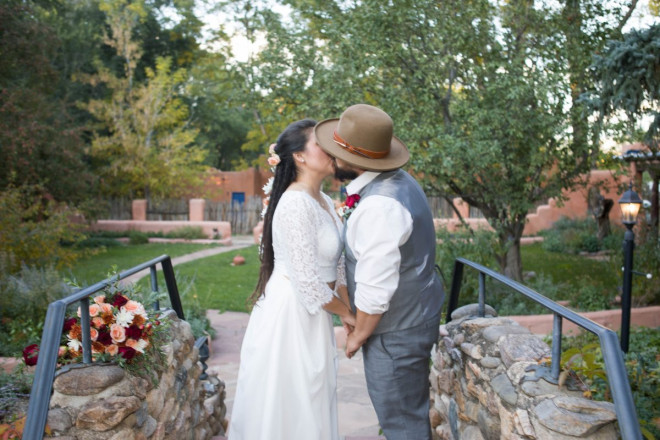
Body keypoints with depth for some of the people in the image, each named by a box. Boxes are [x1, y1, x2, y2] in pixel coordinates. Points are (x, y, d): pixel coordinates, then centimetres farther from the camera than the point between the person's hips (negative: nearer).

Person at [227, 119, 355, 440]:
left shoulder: (323, 201, 8)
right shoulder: (296, 204, -20)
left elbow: (337, 267, 10)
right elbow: (307, 281, -22)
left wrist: (350, 310, 3)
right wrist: (346, 313, -8)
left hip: (310, 313, 9)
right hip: (290, 314, -9)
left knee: (311, 400, 19)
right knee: (289, 404, 7)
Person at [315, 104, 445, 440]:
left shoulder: (379, 206, -30)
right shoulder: (397, 180, 1)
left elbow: (375, 292, -27)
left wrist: (358, 335, -12)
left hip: (396, 332, -9)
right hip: (415, 315, 9)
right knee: (412, 412, 24)